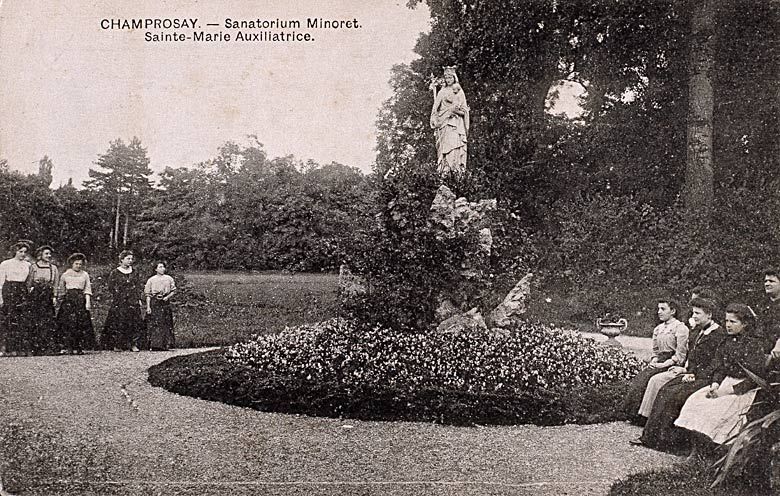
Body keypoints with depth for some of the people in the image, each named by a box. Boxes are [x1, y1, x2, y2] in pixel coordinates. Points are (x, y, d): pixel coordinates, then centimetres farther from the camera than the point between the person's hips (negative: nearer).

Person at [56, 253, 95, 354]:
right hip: (68, 300, -1)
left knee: (82, 324, -5)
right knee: (69, 324, -10)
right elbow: (61, 291, 14)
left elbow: (87, 289, 8)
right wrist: (61, 300, 9)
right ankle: (69, 347, -8)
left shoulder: (85, 275, 12)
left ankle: (79, 347, -2)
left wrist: (88, 302, -2)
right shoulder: (65, 275, 10)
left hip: (81, 300, 1)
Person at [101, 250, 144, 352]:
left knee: (135, 323, -4)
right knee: (118, 323, -6)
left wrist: (139, 299, 3)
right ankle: (117, 344, 0)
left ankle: (134, 344, 0)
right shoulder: (115, 273, 2)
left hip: (133, 302, 3)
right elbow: (111, 287, 0)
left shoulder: (135, 273, 13)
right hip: (119, 303, -3)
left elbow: (140, 287, 13)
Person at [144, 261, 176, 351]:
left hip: (165, 303, 2)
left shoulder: (169, 279, 10)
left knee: (166, 324, -1)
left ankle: (166, 345, 3)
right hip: (154, 303, -2)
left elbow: (173, 291, 13)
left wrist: (167, 297, -6)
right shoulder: (151, 280, 5)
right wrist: (148, 307, -4)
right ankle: (154, 345, -3)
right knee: (154, 324, -6)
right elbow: (148, 294, 4)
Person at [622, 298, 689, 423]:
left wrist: (664, 364, -16)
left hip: (672, 365, -7)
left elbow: (680, 355, -9)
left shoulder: (681, 328, -4)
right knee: (638, 379, -17)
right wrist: (654, 361, 2)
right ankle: (635, 413, -15)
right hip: (659, 362, 7)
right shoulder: (658, 329, 19)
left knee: (647, 378, -27)